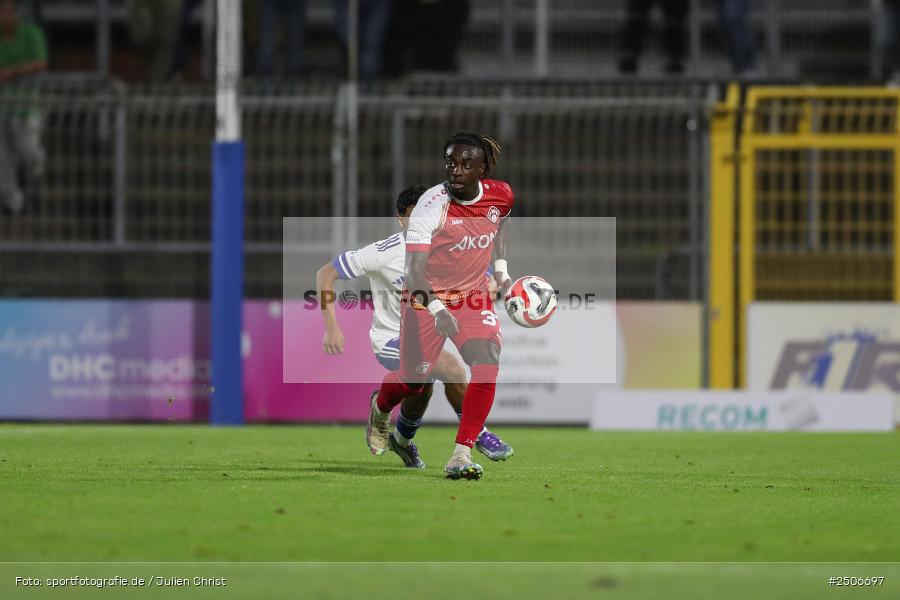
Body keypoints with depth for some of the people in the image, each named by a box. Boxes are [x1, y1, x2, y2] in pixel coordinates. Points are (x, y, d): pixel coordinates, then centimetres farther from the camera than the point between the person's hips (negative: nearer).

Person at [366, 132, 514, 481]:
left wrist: (501, 272, 10)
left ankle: (462, 455, -17)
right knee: (414, 381, 8)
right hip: (427, 298, -3)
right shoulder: (432, 205, -26)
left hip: (474, 297, 3)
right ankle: (380, 407, 46)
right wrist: (436, 308, -49)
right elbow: (414, 265, -35)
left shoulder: (501, 196, -9)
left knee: (487, 366, -21)